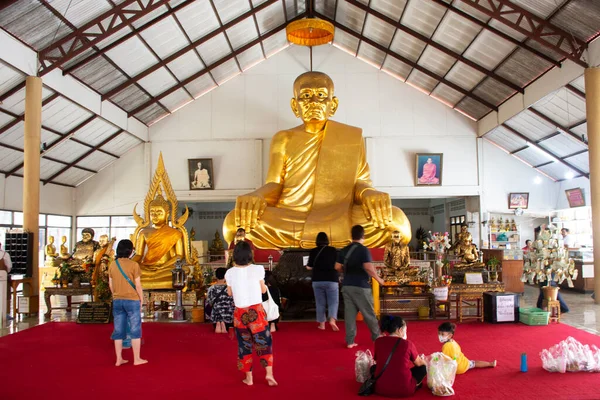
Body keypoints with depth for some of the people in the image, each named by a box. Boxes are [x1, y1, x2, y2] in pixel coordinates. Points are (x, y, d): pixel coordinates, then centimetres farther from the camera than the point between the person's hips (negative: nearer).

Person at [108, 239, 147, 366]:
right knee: (135, 330, 4)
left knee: (118, 330, 10)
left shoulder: (112, 264, 4)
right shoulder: (134, 265, -10)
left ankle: (119, 359, 15)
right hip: (132, 300, -5)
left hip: (117, 301, 5)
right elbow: (138, 285, -9)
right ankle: (137, 359, 8)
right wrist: (141, 300, 2)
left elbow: (110, 284, 8)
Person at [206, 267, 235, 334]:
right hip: (228, 316, -3)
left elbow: (209, 304, 5)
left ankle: (218, 324, -2)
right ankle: (224, 324, -10)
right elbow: (234, 304, -8)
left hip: (215, 316, 3)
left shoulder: (211, 289, -5)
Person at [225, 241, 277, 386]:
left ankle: (249, 377, 19)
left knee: (244, 344, 13)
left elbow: (230, 293, 8)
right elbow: (263, 290, -1)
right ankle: (269, 373, -1)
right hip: (256, 311, -2)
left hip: (240, 312, 2)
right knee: (264, 342, 9)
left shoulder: (230, 273, -6)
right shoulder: (257, 269, -11)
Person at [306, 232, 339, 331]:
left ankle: (322, 324, 13)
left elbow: (309, 267, 2)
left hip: (317, 280, 1)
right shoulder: (333, 250, -3)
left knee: (320, 303, 10)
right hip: (331, 280, -1)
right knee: (333, 302, 4)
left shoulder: (313, 251, -1)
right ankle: (332, 320, -16)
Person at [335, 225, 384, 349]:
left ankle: (350, 341, 6)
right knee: (369, 313, 8)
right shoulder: (363, 250, -12)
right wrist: (379, 279, -7)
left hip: (347, 286, 5)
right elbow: (368, 268, -21)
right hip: (360, 286, -5)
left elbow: (337, 267, 6)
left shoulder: (344, 250, 6)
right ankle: (377, 337, 21)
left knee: (349, 313, 6)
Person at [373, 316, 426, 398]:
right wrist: (424, 360, 35)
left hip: (380, 389, 2)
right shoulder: (407, 343, -7)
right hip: (404, 390, -2)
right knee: (423, 368, 20)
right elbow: (419, 363, 11)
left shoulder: (378, 341, -1)